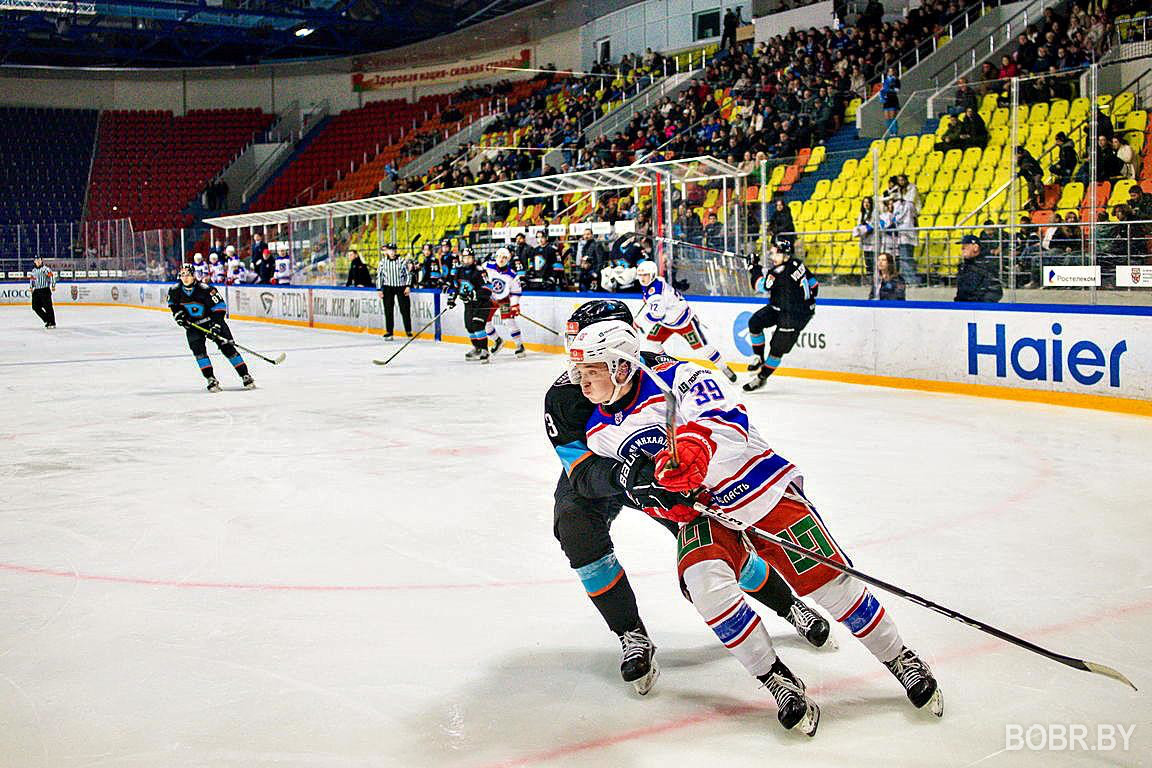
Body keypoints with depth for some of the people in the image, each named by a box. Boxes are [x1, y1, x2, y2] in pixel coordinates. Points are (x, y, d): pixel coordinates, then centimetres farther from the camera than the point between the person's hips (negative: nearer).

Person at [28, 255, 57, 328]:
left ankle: (52, 323, -6)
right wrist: (31, 286, 18)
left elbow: (52, 276, -12)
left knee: (47, 306, -11)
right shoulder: (33, 270, 15)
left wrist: (53, 285, -18)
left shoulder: (46, 268, -6)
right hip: (36, 291, 7)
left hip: (45, 290, -7)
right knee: (35, 307, 2)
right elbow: (32, 279, 28)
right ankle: (47, 320, 13)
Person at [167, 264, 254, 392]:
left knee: (226, 347, -8)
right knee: (198, 348, -16)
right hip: (193, 324, 3)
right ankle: (211, 380, -11)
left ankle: (245, 376, -2)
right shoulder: (175, 290, -11)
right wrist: (178, 314, -4)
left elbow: (219, 306, -20)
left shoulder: (205, 289, -24)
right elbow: (173, 303, 12)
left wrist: (216, 325, -24)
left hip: (212, 320, -3)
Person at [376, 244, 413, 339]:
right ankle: (389, 331, 6)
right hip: (388, 288, 1)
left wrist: (408, 286, -4)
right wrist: (380, 290, 3)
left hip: (401, 287, -1)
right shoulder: (383, 262, 4)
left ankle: (408, 331, 8)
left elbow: (408, 274, 5)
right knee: (388, 311, 0)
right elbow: (379, 276, 7)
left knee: (405, 309, -2)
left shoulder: (402, 261, 1)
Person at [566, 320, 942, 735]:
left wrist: (694, 446, -51)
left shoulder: (674, 379, -19)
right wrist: (661, 497, -18)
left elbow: (727, 418, -32)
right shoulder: (600, 433, -1)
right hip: (701, 512, 4)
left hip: (761, 490, -4)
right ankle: (778, 681, -8)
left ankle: (901, 659, 17)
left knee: (827, 579, -6)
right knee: (704, 583, -25)